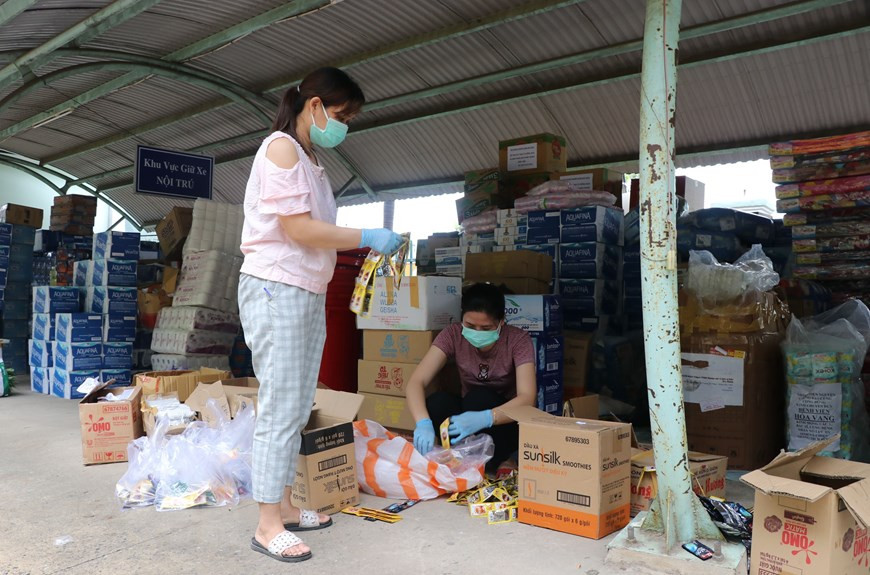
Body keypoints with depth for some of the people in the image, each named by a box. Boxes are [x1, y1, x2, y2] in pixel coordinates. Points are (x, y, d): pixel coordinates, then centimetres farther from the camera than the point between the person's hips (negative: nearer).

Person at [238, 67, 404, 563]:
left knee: (299, 409, 11)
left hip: (309, 294, 9)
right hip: (276, 291, -9)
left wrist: (367, 245, 1)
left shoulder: (311, 160, 19)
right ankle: (268, 525, 5)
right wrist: (368, 238, -13)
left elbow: (316, 232, 13)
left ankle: (285, 506, 22)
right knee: (281, 408, -5)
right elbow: (298, 228, -18)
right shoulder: (281, 148, -9)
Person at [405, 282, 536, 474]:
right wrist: (423, 423, -43)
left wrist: (484, 419, -49)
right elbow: (416, 382, -23)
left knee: (478, 397, -33)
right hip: (469, 413, 3)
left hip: (506, 421, -2)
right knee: (437, 401, -29)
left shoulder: (518, 340, -20)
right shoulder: (453, 335, -15)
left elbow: (527, 398, -30)